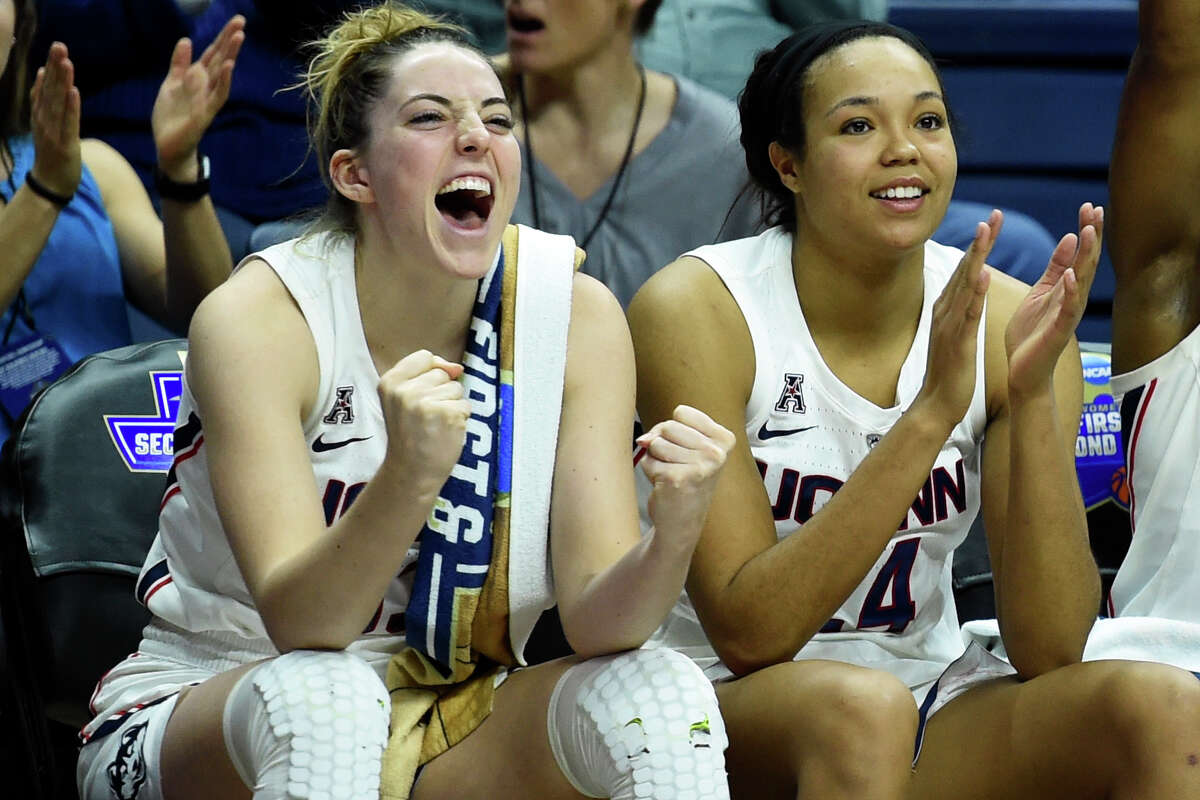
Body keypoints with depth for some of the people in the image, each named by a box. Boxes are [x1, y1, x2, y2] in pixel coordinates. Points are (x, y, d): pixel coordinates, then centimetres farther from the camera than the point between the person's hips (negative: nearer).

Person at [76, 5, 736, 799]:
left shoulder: (577, 314, -7)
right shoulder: (255, 318, -16)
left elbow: (595, 621, -13)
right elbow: (298, 623, -27)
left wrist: (674, 534, -35)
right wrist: (409, 478, -45)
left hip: (443, 735, 2)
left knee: (661, 693, -25)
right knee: (323, 694, -36)